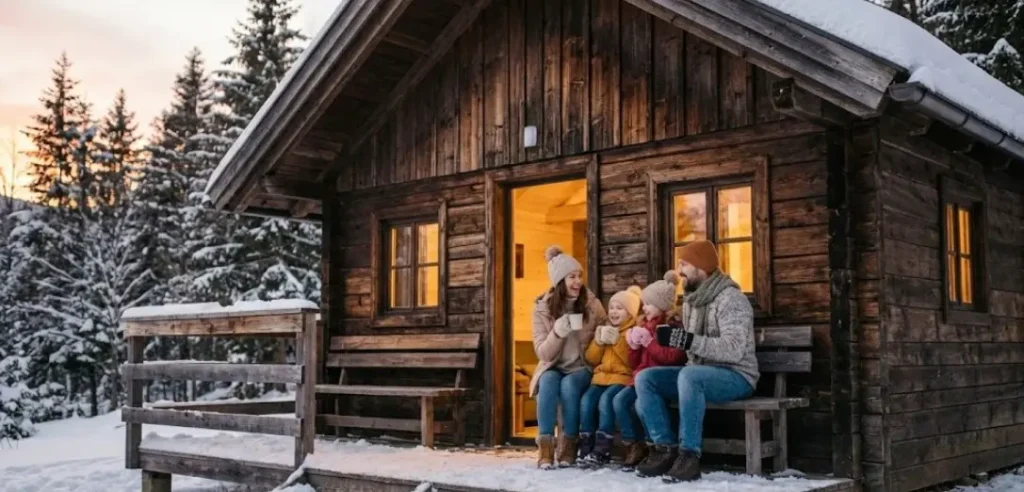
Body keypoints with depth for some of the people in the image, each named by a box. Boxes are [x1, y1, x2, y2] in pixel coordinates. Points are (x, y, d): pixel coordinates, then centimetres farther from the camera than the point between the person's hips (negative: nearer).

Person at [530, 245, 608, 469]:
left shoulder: (592, 304, -4)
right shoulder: (543, 307, -5)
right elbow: (543, 352, -9)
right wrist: (558, 332, -27)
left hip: (582, 368, 0)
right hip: (553, 368, 1)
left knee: (569, 384, -33)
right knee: (548, 382, -33)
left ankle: (569, 446, -22)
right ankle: (545, 446, -29)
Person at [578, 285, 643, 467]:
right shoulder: (605, 329, 21)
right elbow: (591, 359, 17)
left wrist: (618, 341, -17)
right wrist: (598, 342, -1)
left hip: (623, 377, -6)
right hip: (602, 376, 6)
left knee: (606, 399, -30)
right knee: (587, 400, -20)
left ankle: (602, 449, -24)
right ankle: (586, 447, -14)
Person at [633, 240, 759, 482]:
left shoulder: (731, 299, -16)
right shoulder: (691, 300, 11)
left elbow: (733, 349, -28)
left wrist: (688, 340, -34)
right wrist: (675, 337, -5)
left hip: (736, 376, -8)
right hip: (699, 373, 8)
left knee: (690, 375, -37)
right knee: (645, 378, -8)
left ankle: (689, 455, -29)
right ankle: (666, 448, -8)